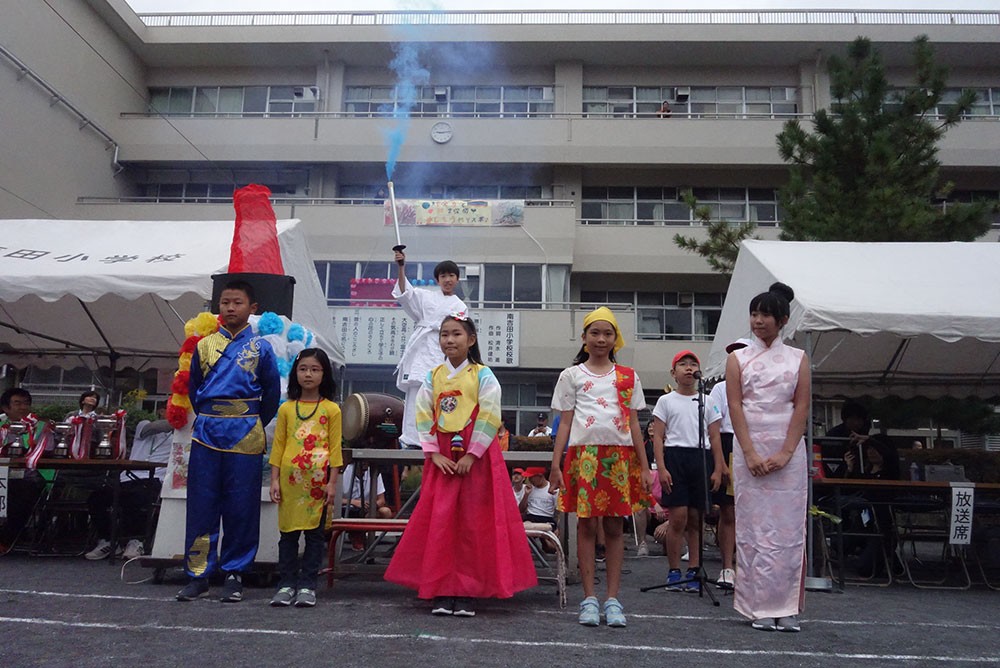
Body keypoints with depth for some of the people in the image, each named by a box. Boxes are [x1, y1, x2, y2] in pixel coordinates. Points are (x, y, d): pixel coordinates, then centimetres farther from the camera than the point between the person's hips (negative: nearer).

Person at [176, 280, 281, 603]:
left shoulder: (260, 348, 4)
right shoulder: (204, 345, 10)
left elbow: (272, 393, 10)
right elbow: (194, 389, 19)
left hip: (245, 437, -2)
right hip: (206, 434, 2)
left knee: (241, 508, 2)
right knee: (201, 505, 4)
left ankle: (234, 574, 12)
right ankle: (198, 574, 13)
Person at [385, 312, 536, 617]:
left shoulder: (483, 375, -3)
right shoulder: (433, 377, 8)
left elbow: (489, 418, -9)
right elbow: (423, 416, 4)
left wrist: (471, 455, -14)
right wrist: (434, 453, -7)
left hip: (477, 455, -3)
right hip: (442, 457, 3)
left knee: (473, 522, 0)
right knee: (440, 520, 3)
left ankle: (468, 591, 10)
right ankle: (442, 591, 11)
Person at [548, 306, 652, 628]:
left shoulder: (628, 376, 13)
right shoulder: (571, 375, 9)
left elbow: (633, 424, 12)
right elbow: (564, 423, 6)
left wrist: (644, 466, 6)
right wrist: (555, 465, -2)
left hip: (620, 456, 1)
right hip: (584, 454, -1)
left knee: (614, 526, 3)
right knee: (586, 524, 1)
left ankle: (613, 598, 10)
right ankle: (589, 598, 8)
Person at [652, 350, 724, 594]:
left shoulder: (707, 402, 14)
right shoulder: (666, 400, 7)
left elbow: (715, 438, 12)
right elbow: (658, 437, 2)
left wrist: (718, 469, 3)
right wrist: (661, 468, -9)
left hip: (701, 458, 3)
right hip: (675, 457, -3)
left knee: (696, 519, 6)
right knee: (678, 518, -6)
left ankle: (694, 572, 15)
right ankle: (674, 572, 7)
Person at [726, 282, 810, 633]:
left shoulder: (798, 359, 8)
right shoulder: (738, 359, 7)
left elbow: (802, 408, 0)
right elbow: (735, 407, -1)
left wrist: (785, 453, -11)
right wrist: (751, 454, -11)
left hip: (788, 451, 0)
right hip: (749, 450, 0)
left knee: (788, 528, 1)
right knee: (753, 527, 1)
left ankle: (786, 607, 10)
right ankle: (759, 607, 8)